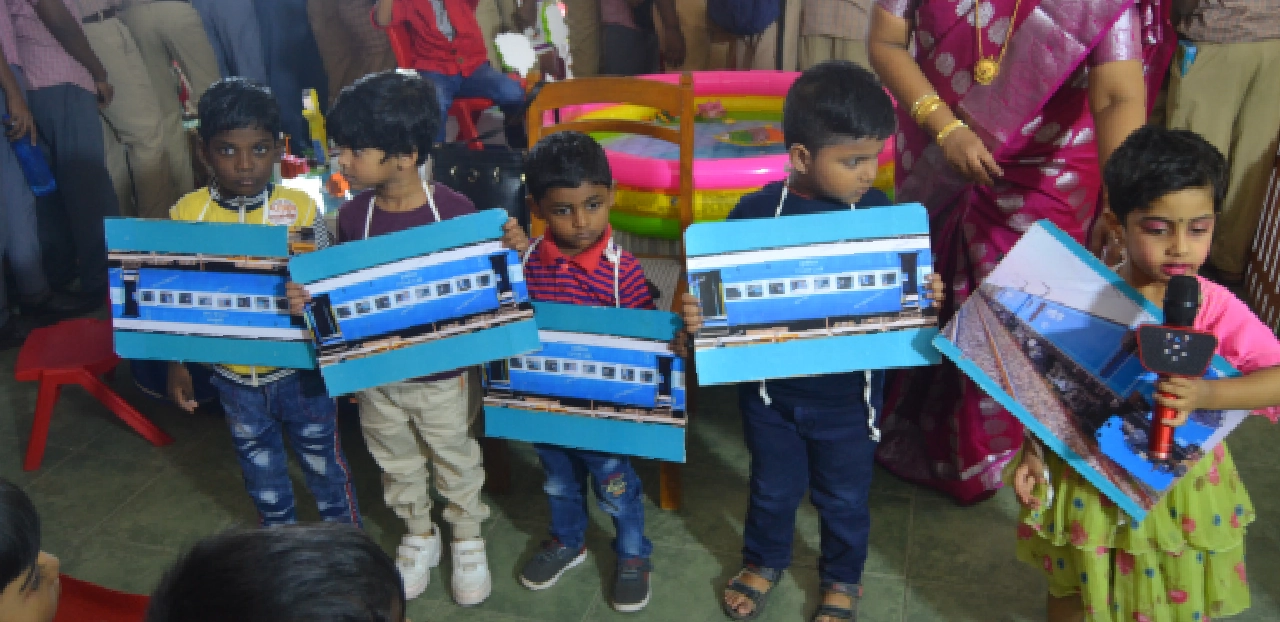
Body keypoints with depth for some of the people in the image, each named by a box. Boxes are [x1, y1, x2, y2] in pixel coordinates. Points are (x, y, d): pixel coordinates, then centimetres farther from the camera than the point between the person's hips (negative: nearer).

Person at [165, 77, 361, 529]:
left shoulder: (300, 208, -14)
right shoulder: (186, 215, -10)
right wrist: (176, 365, 2)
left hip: (298, 367, -2)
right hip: (234, 372, 2)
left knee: (322, 455, 17)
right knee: (259, 464, 24)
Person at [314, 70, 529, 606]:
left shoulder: (453, 209, -20)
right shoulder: (353, 215, -9)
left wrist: (514, 249, -29)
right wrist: (307, 298, -18)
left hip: (442, 372, -3)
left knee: (456, 460, 18)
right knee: (397, 463, 23)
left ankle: (467, 539, 43)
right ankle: (418, 535, 49)